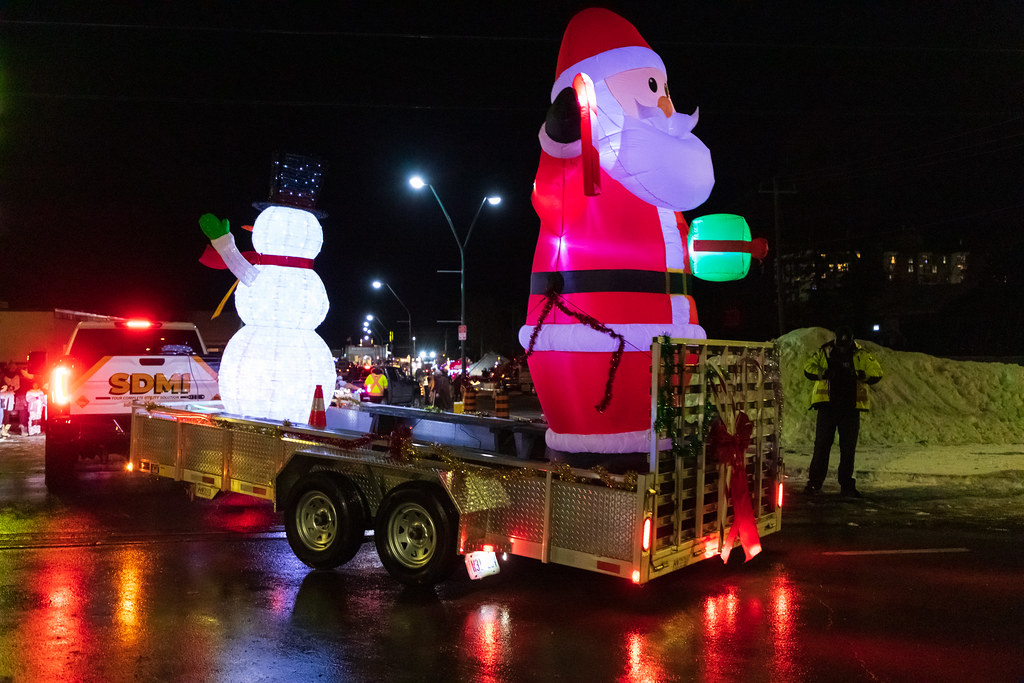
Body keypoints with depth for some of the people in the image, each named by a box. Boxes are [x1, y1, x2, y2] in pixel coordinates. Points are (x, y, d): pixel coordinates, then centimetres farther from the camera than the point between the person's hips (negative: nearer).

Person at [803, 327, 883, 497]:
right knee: (822, 444, -2)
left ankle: (847, 485, 14)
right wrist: (825, 373, -19)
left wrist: (859, 375, -17)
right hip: (828, 405, -1)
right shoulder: (824, 352, 2)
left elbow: (876, 372, 1)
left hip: (851, 408, 1)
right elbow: (808, 368, -2)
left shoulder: (860, 354, 4)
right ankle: (814, 482, 5)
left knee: (848, 447, 5)